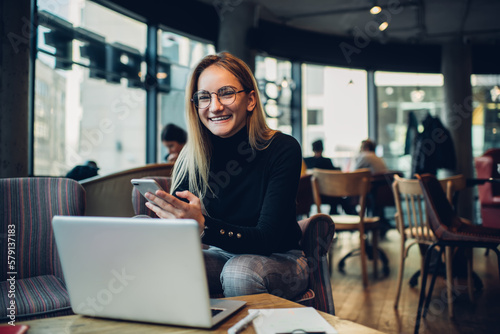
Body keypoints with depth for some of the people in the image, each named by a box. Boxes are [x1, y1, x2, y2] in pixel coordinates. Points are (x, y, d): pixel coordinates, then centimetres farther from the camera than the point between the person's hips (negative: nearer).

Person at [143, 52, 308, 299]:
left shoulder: (283, 150, -19)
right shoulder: (192, 157, -8)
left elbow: (267, 240, -25)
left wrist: (202, 225, -42)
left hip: (279, 259, -2)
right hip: (223, 255, 3)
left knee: (239, 273, -34)